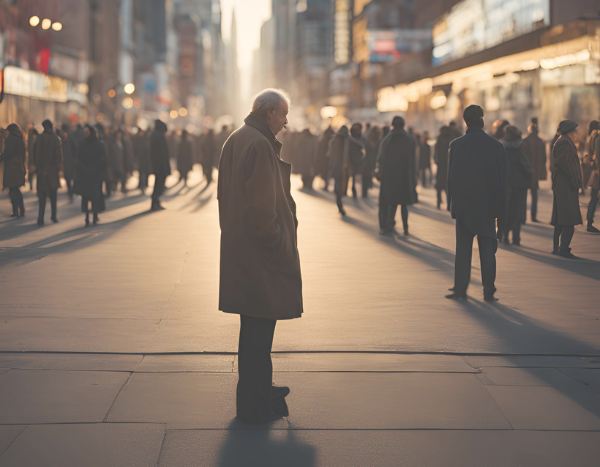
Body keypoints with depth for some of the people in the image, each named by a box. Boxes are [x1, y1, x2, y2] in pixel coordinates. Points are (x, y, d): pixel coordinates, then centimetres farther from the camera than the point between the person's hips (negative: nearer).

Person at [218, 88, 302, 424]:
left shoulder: (236, 139, 13)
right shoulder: (259, 145, -19)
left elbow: (225, 193, 19)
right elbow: (262, 203, -23)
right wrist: (275, 242, -14)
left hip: (238, 244, 10)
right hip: (259, 253, -10)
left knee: (256, 324, 20)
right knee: (259, 324, -3)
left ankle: (259, 388, 32)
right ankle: (255, 405, 4)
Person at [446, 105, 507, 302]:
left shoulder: (456, 145, -4)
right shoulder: (495, 145, -4)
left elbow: (450, 177, 0)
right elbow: (502, 180, -2)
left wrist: (452, 203, 8)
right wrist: (500, 209, 4)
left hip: (463, 204, 0)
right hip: (487, 205, 0)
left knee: (463, 248, 8)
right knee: (487, 249, 5)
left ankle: (460, 288, 7)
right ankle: (489, 291, 3)